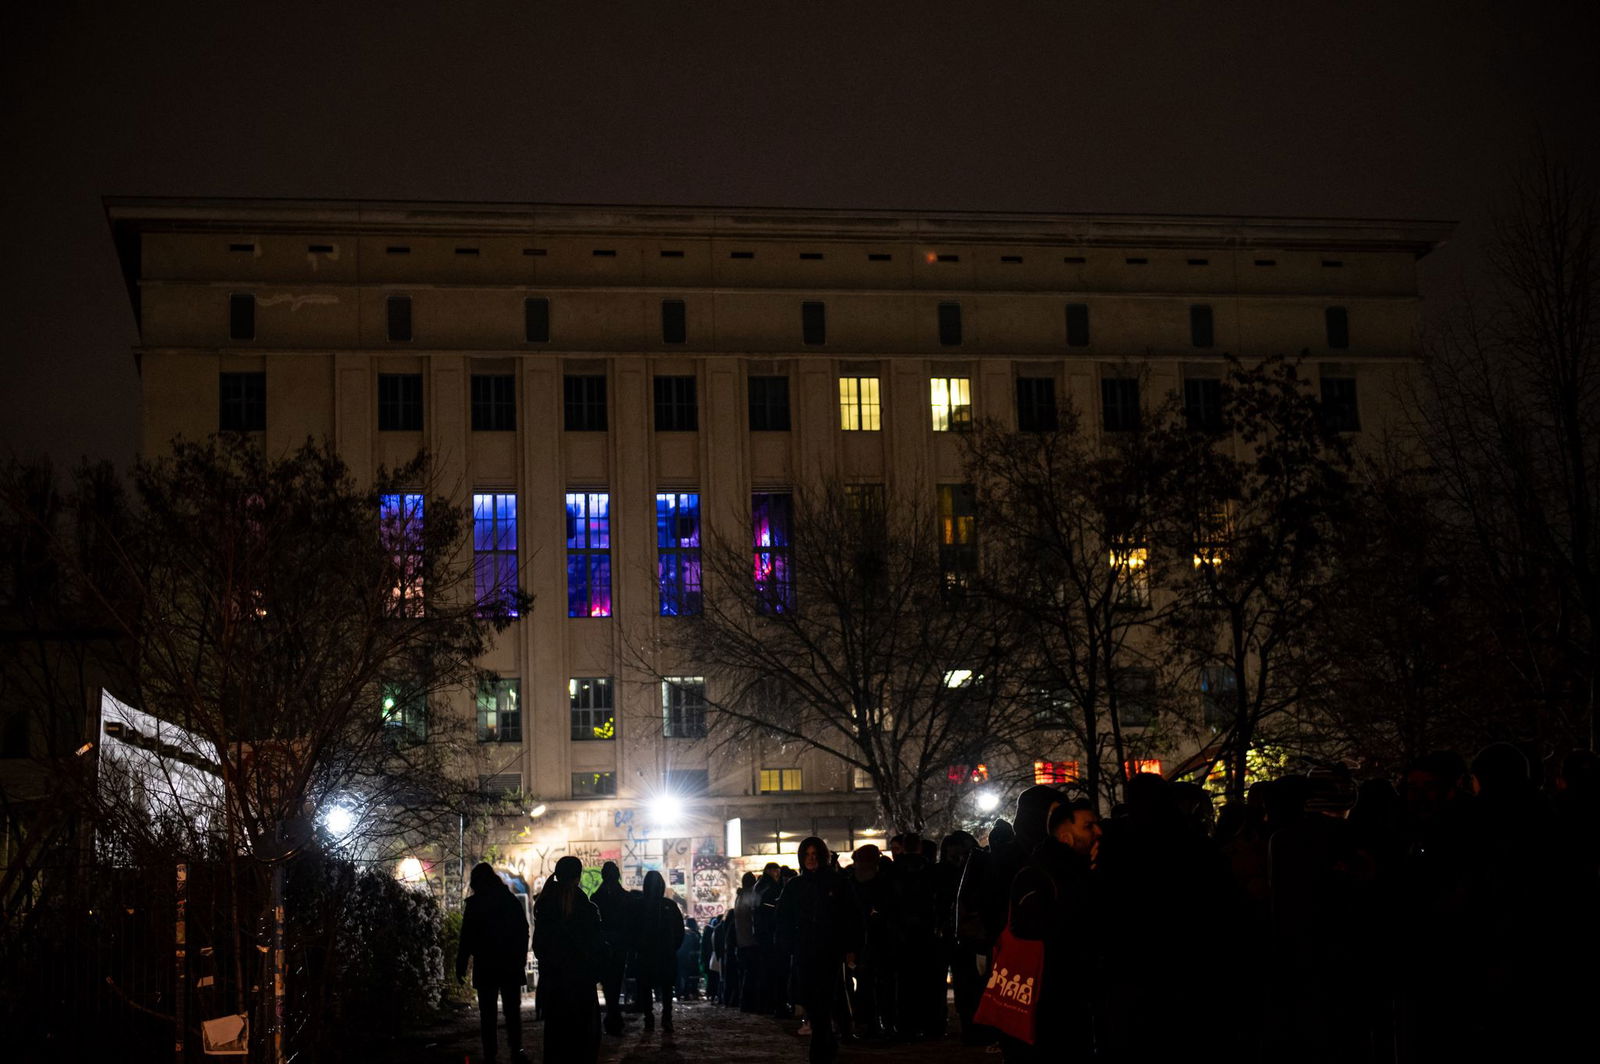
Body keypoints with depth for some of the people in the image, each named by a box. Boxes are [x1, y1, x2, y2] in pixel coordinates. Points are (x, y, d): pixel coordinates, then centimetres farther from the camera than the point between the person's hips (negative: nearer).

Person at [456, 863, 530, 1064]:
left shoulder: (473, 904, -7)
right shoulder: (511, 900, 1)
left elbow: (467, 938, -7)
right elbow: (523, 932, 4)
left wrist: (461, 965, -1)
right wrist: (521, 960, 11)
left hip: (485, 966, -2)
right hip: (511, 964, 2)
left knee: (487, 1012, 4)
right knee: (512, 1010, 9)